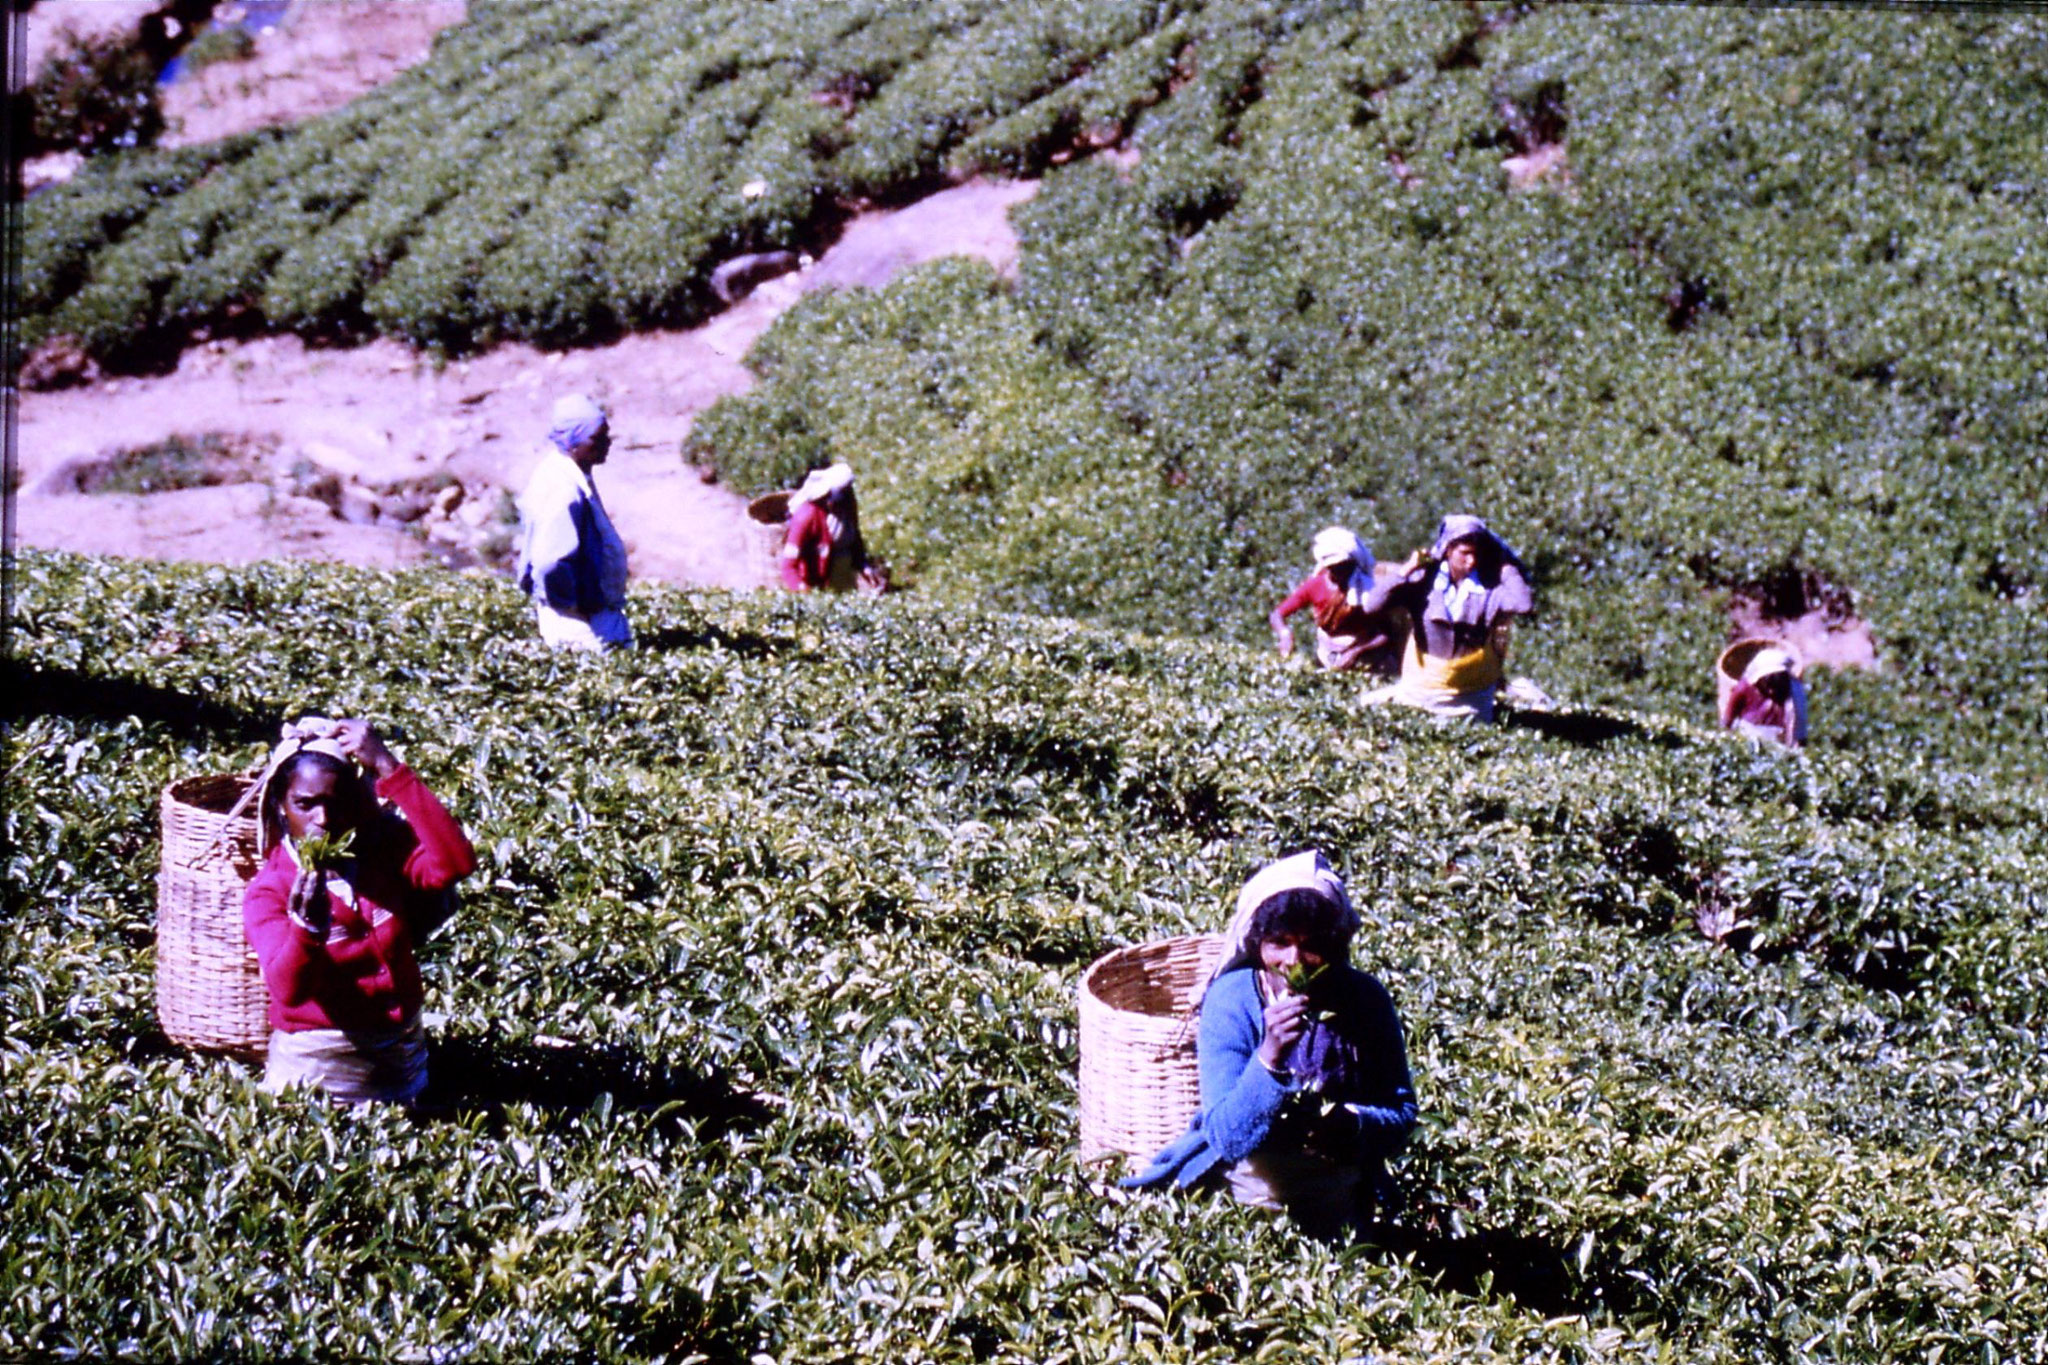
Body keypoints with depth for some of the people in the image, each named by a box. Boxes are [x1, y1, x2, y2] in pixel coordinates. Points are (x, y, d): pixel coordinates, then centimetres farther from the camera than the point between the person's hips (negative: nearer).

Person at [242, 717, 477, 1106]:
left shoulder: (388, 851, -3)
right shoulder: (269, 892, -11)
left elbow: (455, 862, -25)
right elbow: (289, 989, -26)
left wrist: (388, 768, -27)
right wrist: (307, 928, -47)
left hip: (396, 1062, 2)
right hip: (313, 1066, -2)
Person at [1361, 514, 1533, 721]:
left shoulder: (1490, 588, -11)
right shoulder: (1423, 581, -10)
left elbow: (1524, 605, -30)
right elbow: (1371, 605, -17)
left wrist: (1506, 568, -19)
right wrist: (1406, 570, -19)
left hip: (1470, 697, 0)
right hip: (1419, 689, 0)